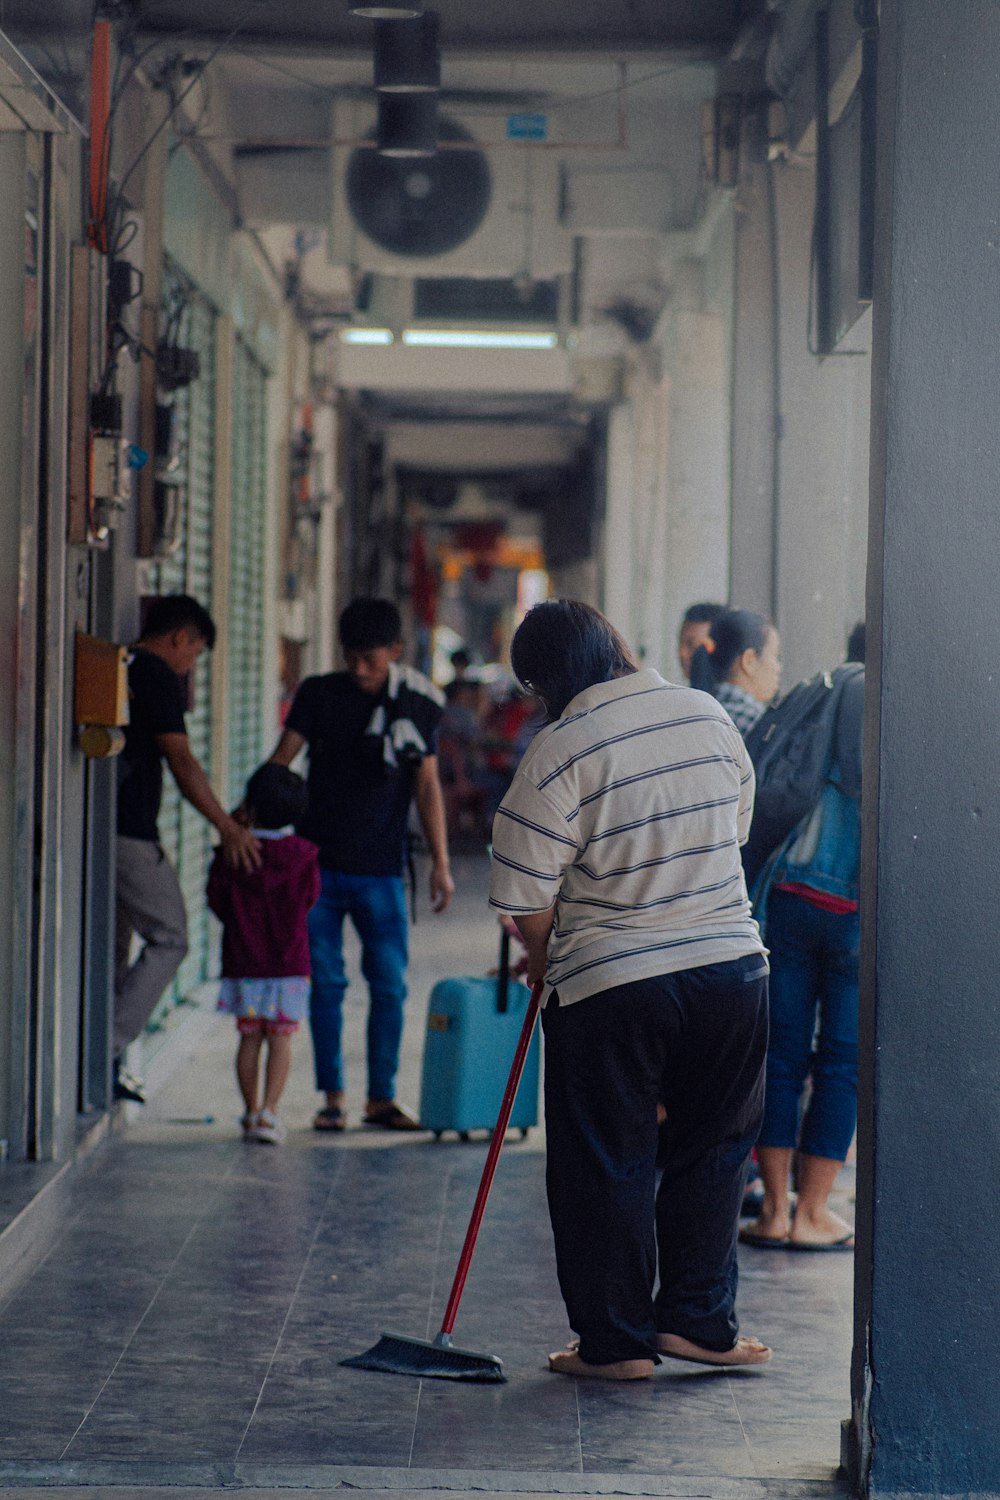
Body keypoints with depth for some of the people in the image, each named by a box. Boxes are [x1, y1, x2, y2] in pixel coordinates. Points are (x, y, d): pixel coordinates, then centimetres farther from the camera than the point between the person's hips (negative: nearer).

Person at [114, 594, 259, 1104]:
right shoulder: (156, 675, -8)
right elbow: (179, 759, -14)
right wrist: (227, 826, -11)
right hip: (129, 832, -8)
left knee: (111, 946, 14)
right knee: (168, 939, 0)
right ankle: (107, 1049, -9)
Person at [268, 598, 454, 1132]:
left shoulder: (419, 705, 3)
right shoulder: (319, 694, 1)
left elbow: (427, 785, 6)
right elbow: (282, 759, -3)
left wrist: (440, 863, 2)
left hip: (380, 870, 0)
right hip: (318, 863, 0)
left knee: (390, 985, -1)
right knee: (326, 983, 2)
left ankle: (381, 1096, 10)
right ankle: (331, 1096, 11)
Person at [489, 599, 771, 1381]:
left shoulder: (559, 750, -14)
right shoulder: (712, 716, 2)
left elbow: (530, 902, -12)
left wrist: (543, 958, 8)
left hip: (610, 985, -4)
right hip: (731, 964, 4)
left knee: (606, 1165, 8)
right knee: (714, 1148, 17)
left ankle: (617, 1339, 14)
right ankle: (699, 1320, 21)